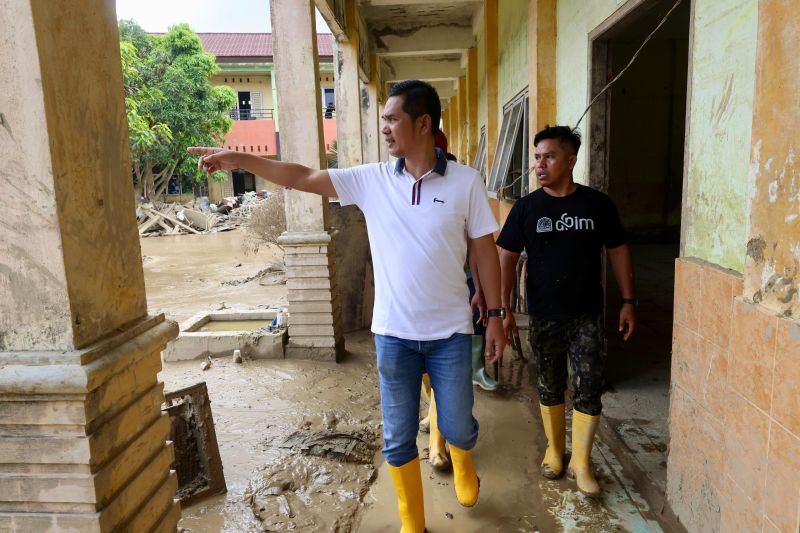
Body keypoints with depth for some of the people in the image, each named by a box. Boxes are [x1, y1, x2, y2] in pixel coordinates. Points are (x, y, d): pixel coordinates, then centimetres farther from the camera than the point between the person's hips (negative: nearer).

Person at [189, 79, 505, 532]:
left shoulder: (465, 182, -7)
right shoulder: (372, 180, -2)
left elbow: (485, 252, -3)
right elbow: (302, 178, 0)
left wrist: (495, 316, -3)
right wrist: (239, 160, -4)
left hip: (450, 332, -1)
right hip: (394, 333, 2)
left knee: (457, 427, 13)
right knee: (398, 438, 12)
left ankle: (463, 466, 51)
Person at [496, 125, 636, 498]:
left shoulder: (597, 204, -3)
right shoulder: (526, 208, -3)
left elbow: (618, 251, 5)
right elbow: (506, 258, -1)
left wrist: (628, 301, 2)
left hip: (587, 317, 0)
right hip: (543, 317, 0)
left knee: (588, 392, 2)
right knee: (550, 389, 13)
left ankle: (581, 463, 18)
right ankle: (554, 449, 33)